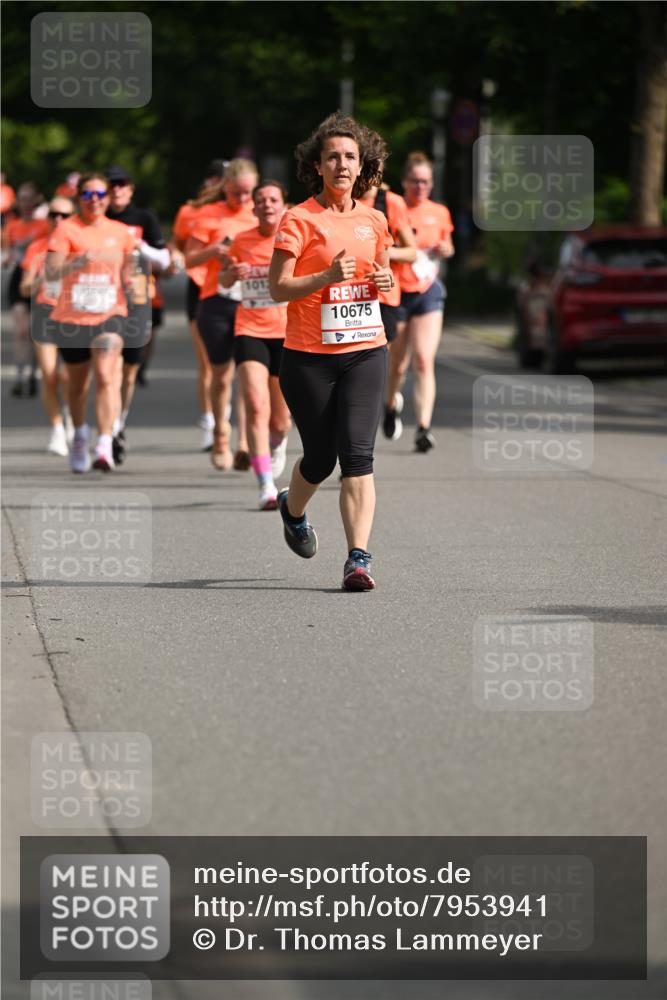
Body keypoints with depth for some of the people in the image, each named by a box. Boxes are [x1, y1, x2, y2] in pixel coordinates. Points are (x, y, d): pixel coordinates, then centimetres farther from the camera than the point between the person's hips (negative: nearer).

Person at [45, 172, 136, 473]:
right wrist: (81, 260, -32)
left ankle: (105, 445, -26)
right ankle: (79, 436, 40)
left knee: (106, 376, -20)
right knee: (78, 384, 13)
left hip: (109, 315, 1)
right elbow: (50, 271, -17)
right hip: (71, 317, 0)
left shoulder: (121, 233, 6)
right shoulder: (66, 229, -5)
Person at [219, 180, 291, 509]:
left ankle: (278, 443, 48)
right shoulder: (242, 241, 3)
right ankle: (266, 487, -19)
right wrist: (232, 272, -5)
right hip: (250, 331, 0)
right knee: (256, 407, -18)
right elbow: (223, 281, 18)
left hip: (288, 333, 0)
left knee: (279, 419, 9)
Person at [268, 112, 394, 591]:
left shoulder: (373, 220, 9)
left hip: (365, 350, 3)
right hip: (309, 357, -3)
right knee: (320, 458, 7)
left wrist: (385, 281, 0)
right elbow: (278, 287, -10)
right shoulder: (300, 219, -6)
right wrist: (327, 276, -24)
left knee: (358, 454, -12)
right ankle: (293, 510, 42)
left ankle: (359, 559, -16)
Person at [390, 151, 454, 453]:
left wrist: (445, 249, 0)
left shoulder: (439, 213, 7)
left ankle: (423, 427, -17)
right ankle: (391, 406, 39)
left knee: (424, 361, -12)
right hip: (395, 292, -1)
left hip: (428, 293, 2)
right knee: (397, 365, 7)